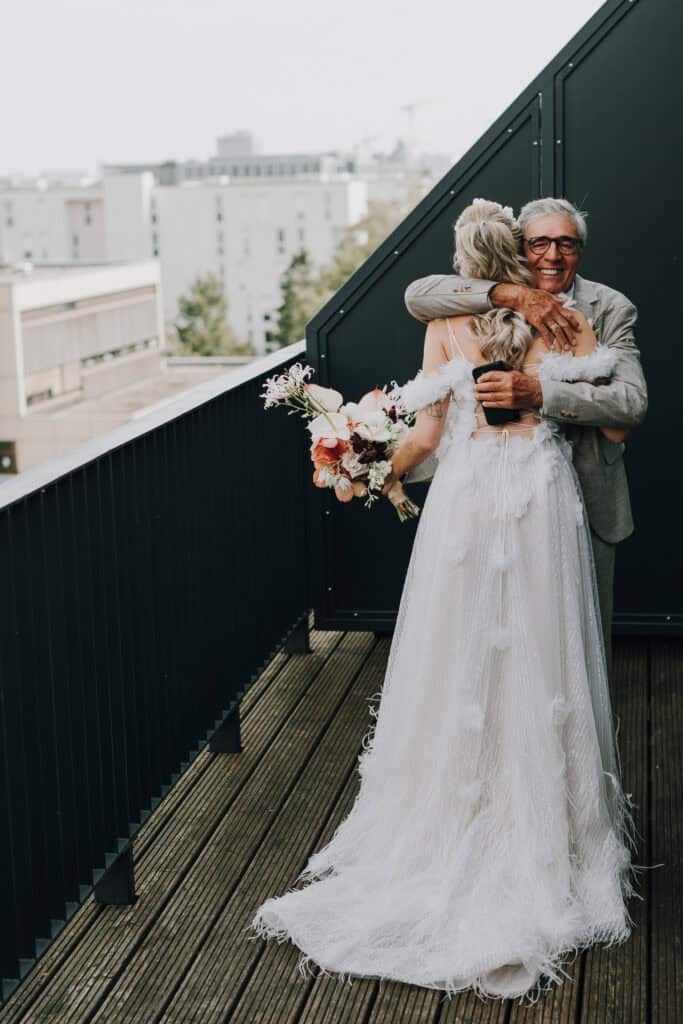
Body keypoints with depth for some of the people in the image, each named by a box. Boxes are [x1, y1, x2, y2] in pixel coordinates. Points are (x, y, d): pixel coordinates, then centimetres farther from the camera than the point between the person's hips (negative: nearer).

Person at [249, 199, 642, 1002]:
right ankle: (541, 838, 17)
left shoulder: (446, 322, -2)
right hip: (542, 499, 1)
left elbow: (426, 433, -5)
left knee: (462, 666, 9)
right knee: (537, 665, 8)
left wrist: (381, 475, 10)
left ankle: (451, 827, 17)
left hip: (467, 497, 0)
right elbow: (612, 421, -2)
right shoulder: (564, 318, -1)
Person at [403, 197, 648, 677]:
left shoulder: (610, 309, -6)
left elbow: (633, 402, -19)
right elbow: (417, 295, -17)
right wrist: (511, 294, -27)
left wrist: (539, 393, -32)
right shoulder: (494, 301, -1)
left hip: (584, 496, -1)